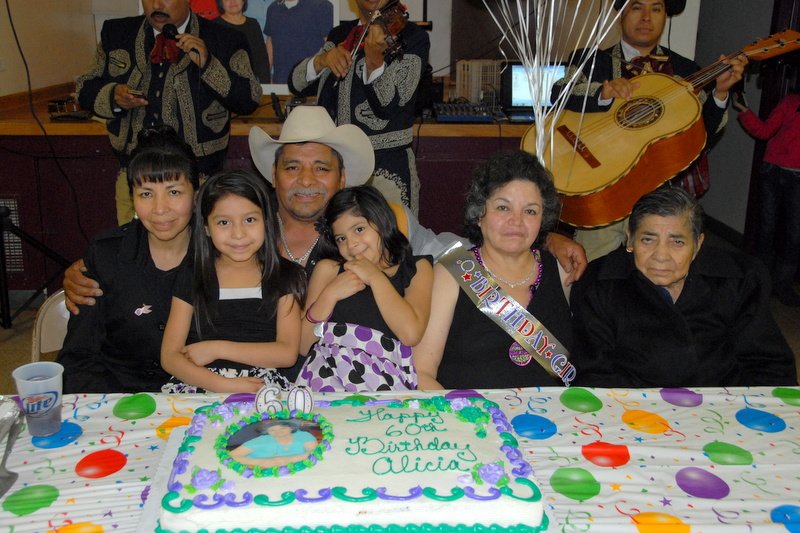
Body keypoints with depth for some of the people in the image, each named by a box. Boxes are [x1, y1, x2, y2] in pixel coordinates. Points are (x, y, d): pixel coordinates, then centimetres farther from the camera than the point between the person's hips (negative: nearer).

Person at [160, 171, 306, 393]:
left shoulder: (284, 276, 9)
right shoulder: (191, 280, 11)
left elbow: (287, 353, 0)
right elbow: (170, 356, 4)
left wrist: (217, 348, -6)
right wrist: (224, 385, -13)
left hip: (263, 385, -1)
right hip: (199, 385, 1)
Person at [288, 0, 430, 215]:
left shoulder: (413, 38, -3)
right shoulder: (340, 34, 11)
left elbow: (389, 106, -15)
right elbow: (297, 84, 5)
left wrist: (374, 59, -31)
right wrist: (321, 60, -14)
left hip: (386, 168, -4)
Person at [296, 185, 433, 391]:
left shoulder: (417, 268, 16)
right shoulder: (328, 270, 20)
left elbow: (411, 334, -4)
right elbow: (302, 346, 13)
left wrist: (375, 276, 5)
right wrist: (330, 295, 0)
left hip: (386, 376, -2)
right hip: (329, 369, 2)